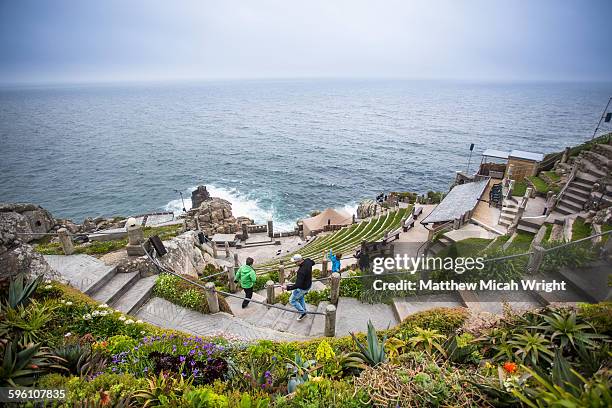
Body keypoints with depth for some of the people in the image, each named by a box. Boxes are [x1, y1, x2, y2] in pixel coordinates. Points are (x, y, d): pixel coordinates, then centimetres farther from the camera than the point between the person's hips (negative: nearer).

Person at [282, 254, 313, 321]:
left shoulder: (301, 271, -40)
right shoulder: (308, 260, -16)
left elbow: (298, 285, -39)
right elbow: (313, 263, 11)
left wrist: (287, 287, -34)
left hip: (302, 288, -9)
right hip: (308, 284, 9)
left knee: (292, 300, 13)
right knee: (300, 298, 32)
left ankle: (302, 312, 24)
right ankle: (304, 310, 49)